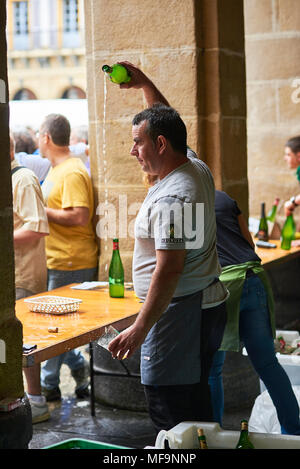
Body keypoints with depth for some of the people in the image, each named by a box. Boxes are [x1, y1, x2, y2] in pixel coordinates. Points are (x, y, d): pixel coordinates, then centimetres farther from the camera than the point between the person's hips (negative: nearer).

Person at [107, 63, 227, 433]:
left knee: (170, 417, -5)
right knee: (197, 405, 18)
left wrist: (140, 328, -24)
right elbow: (168, 125, 28)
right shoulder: (198, 170, 8)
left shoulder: (170, 198, -21)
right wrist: (145, 85, 27)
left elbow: (169, 269, -26)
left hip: (177, 313, -10)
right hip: (207, 306, 10)